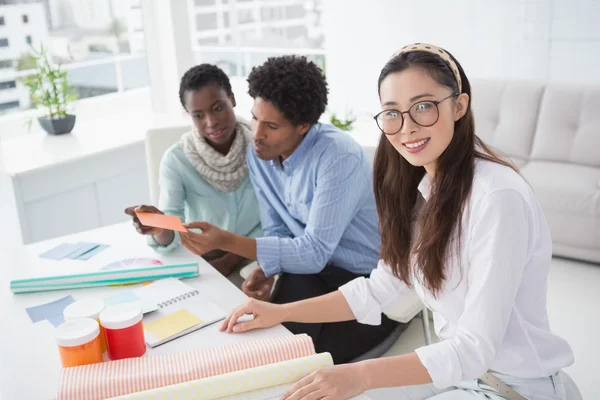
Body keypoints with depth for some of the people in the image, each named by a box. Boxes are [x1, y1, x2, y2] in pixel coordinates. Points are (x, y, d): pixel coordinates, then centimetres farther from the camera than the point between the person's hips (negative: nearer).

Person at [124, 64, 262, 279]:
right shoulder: (176, 160, -10)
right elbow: (170, 236, -16)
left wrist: (232, 260, -12)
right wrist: (160, 230, -38)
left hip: (252, 258, 0)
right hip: (201, 261, 1)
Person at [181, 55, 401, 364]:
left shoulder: (338, 156, -25)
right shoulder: (258, 154, -4)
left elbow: (315, 251, -26)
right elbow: (277, 229, 4)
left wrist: (226, 241, -30)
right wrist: (266, 270, -18)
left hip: (372, 282, -5)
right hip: (320, 271, 5)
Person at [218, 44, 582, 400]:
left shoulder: (498, 197, -26)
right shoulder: (422, 188, 0)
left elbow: (476, 347, -27)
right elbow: (378, 290, 4)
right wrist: (282, 312, -2)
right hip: (460, 366, 6)